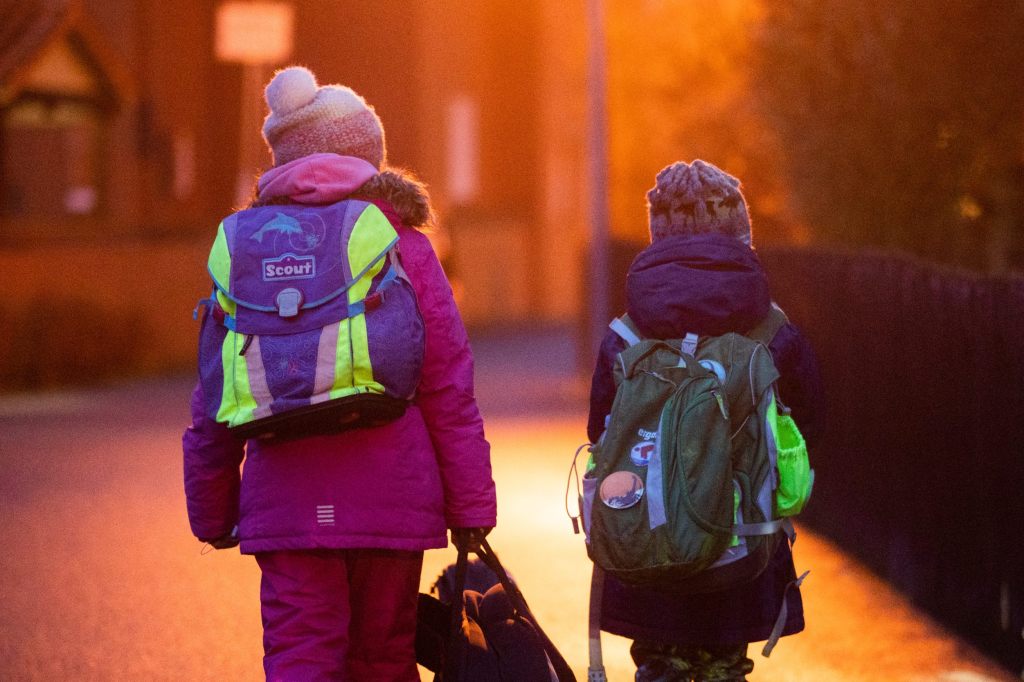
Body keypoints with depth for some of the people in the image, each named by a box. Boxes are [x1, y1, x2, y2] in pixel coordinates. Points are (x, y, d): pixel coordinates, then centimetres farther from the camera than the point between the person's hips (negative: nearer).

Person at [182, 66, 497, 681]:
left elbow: (214, 394, 8)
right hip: (390, 498, -1)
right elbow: (449, 390, -2)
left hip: (284, 505, 1)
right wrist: (471, 505, 4)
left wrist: (212, 510, 18)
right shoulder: (401, 244, 2)